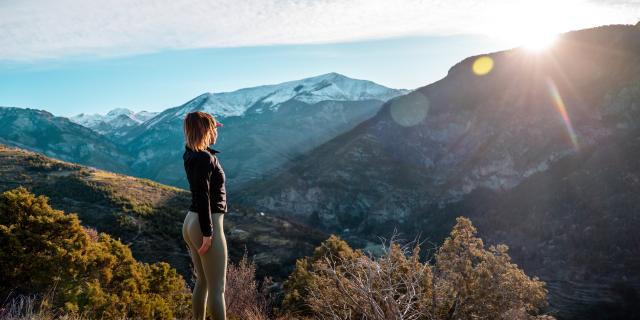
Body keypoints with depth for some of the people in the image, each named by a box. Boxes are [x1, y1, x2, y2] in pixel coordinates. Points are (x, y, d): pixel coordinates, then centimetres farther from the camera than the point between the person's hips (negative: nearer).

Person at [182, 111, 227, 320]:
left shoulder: (191, 154, 7)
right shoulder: (204, 158, -20)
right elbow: (203, 198, -24)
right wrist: (207, 233, -22)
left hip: (191, 222, 10)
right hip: (206, 225, -10)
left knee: (202, 282, 21)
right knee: (217, 288, 0)